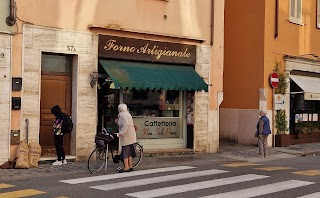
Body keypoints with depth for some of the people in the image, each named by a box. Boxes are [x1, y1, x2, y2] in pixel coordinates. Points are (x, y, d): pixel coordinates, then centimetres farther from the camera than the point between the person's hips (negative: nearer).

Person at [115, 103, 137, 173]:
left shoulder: (122, 115, -13)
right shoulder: (127, 114, 18)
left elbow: (126, 124, -27)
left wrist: (121, 132, -27)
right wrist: (117, 122, 11)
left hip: (126, 136, -10)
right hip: (131, 135, 10)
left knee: (125, 151, -5)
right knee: (129, 151, 15)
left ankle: (126, 168, -3)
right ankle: (130, 166, 20)